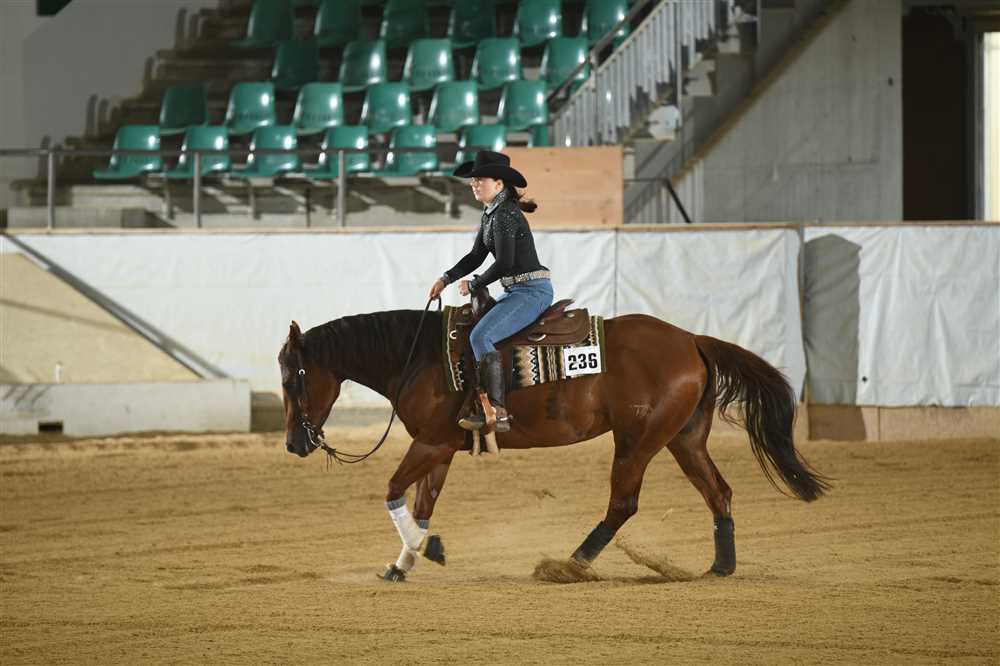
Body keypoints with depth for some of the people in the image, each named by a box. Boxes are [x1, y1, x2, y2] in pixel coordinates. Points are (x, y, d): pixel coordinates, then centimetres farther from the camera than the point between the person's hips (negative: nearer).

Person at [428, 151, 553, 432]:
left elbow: (503, 264, -20)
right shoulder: (490, 214, 14)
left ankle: (497, 413, -27)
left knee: (481, 336, -23)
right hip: (516, 291, 11)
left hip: (532, 290, -11)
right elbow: (476, 257, 20)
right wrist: (446, 279, 9)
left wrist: (473, 285, -7)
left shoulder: (505, 215, -16)